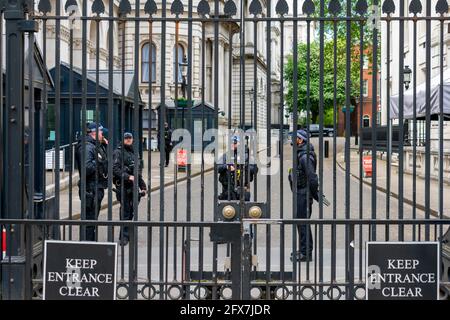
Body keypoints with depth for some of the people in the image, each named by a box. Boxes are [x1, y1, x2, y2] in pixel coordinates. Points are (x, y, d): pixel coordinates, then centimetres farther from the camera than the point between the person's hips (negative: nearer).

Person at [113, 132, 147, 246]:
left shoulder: (134, 152, 18)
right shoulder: (118, 152, -4)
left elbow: (138, 170, 24)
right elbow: (115, 169, -15)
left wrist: (142, 186, 20)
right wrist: (128, 177, -22)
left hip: (133, 186, 7)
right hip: (123, 186, -7)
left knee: (131, 211, 9)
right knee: (125, 211, -8)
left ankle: (125, 235, 19)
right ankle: (124, 236, -5)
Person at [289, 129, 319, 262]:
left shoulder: (305, 156, -20)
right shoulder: (300, 154, 13)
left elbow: (312, 177, -23)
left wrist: (315, 194, -15)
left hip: (303, 193, -11)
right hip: (300, 192, 11)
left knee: (302, 222, -6)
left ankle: (306, 253, 0)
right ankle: (304, 250, 27)